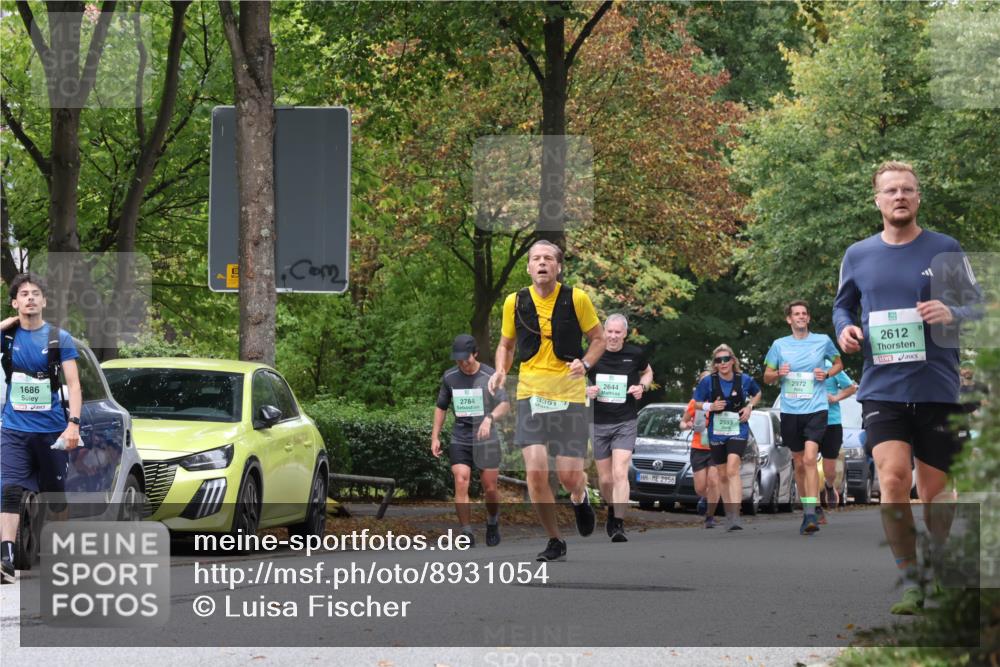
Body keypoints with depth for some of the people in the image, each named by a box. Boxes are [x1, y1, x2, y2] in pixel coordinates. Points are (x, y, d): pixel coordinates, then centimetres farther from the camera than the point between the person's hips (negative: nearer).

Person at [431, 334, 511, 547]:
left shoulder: (489, 376, -8)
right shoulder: (449, 376, 4)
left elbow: (504, 404, -20)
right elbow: (441, 407, 16)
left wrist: (490, 418, -39)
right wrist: (435, 437, 9)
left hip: (486, 440, -2)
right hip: (459, 440, 2)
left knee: (490, 489, 2)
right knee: (461, 483, -14)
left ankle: (493, 523, 30)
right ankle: (467, 533, -10)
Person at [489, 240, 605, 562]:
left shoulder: (576, 298, -3)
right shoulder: (514, 302, 3)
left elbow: (598, 338, 7)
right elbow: (506, 344, 17)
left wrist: (585, 363, -12)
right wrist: (500, 371, -2)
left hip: (570, 395, -1)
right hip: (530, 394, 1)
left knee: (569, 476, -6)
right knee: (535, 473, -12)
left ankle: (579, 498, 34)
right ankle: (554, 541, 8)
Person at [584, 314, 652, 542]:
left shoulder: (635, 354, -1)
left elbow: (647, 371, 20)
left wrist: (642, 387, -1)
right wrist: (586, 391, -13)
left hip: (625, 423, -1)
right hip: (599, 423, 2)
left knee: (620, 473, -17)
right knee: (605, 479, 8)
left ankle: (619, 526, -18)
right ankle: (612, 509, 38)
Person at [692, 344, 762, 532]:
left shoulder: (744, 380, -5)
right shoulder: (708, 382, -7)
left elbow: (757, 393, 16)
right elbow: (696, 403, 3)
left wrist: (749, 406, -2)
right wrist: (710, 406, -16)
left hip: (738, 432, -2)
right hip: (716, 433, 2)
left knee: (732, 470, -20)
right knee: (722, 476, 12)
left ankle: (735, 516, -25)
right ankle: (728, 515, 27)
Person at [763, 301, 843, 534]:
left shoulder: (823, 341, 4)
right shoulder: (779, 345, 7)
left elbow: (838, 364, 19)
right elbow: (767, 377, 13)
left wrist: (826, 374, -2)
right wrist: (778, 373, -9)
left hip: (815, 410, -3)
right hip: (790, 411, 3)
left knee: (809, 458, -18)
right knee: (798, 463, 10)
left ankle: (811, 514, -22)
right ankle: (806, 508, 26)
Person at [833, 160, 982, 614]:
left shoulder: (945, 250, 2)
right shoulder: (858, 256, 8)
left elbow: (977, 307, 5)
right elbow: (842, 304, 23)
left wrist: (951, 314, -17)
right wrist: (845, 328, 0)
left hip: (938, 388, -1)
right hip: (881, 387, 1)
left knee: (935, 491, 5)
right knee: (893, 478, -17)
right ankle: (911, 584, -7)